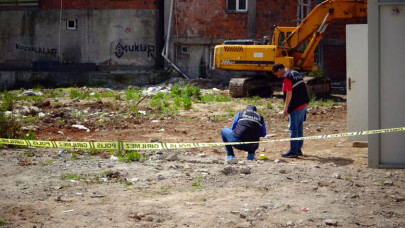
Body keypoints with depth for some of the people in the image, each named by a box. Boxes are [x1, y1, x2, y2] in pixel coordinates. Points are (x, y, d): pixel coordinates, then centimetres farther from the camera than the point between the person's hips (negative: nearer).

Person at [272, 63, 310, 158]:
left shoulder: (286, 77, -13)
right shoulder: (296, 73, 15)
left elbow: (289, 93, -20)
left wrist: (285, 107, -18)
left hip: (295, 107, -9)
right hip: (304, 104, 9)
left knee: (293, 129, -3)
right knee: (299, 128, 15)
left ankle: (293, 151, -1)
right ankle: (298, 149, 21)